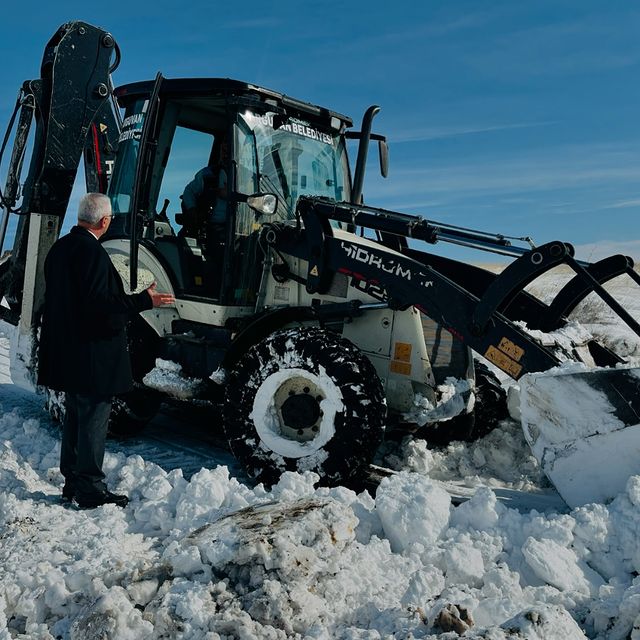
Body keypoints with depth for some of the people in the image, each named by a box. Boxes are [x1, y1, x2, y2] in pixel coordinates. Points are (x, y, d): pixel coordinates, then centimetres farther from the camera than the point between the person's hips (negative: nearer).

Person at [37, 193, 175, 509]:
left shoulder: (59, 248, 10)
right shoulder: (92, 252, -20)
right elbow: (99, 302, -26)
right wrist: (145, 300, -21)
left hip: (66, 351, 10)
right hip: (91, 353, -10)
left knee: (75, 416, 19)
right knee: (94, 418, 0)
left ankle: (72, 482, 30)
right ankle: (90, 489, 9)